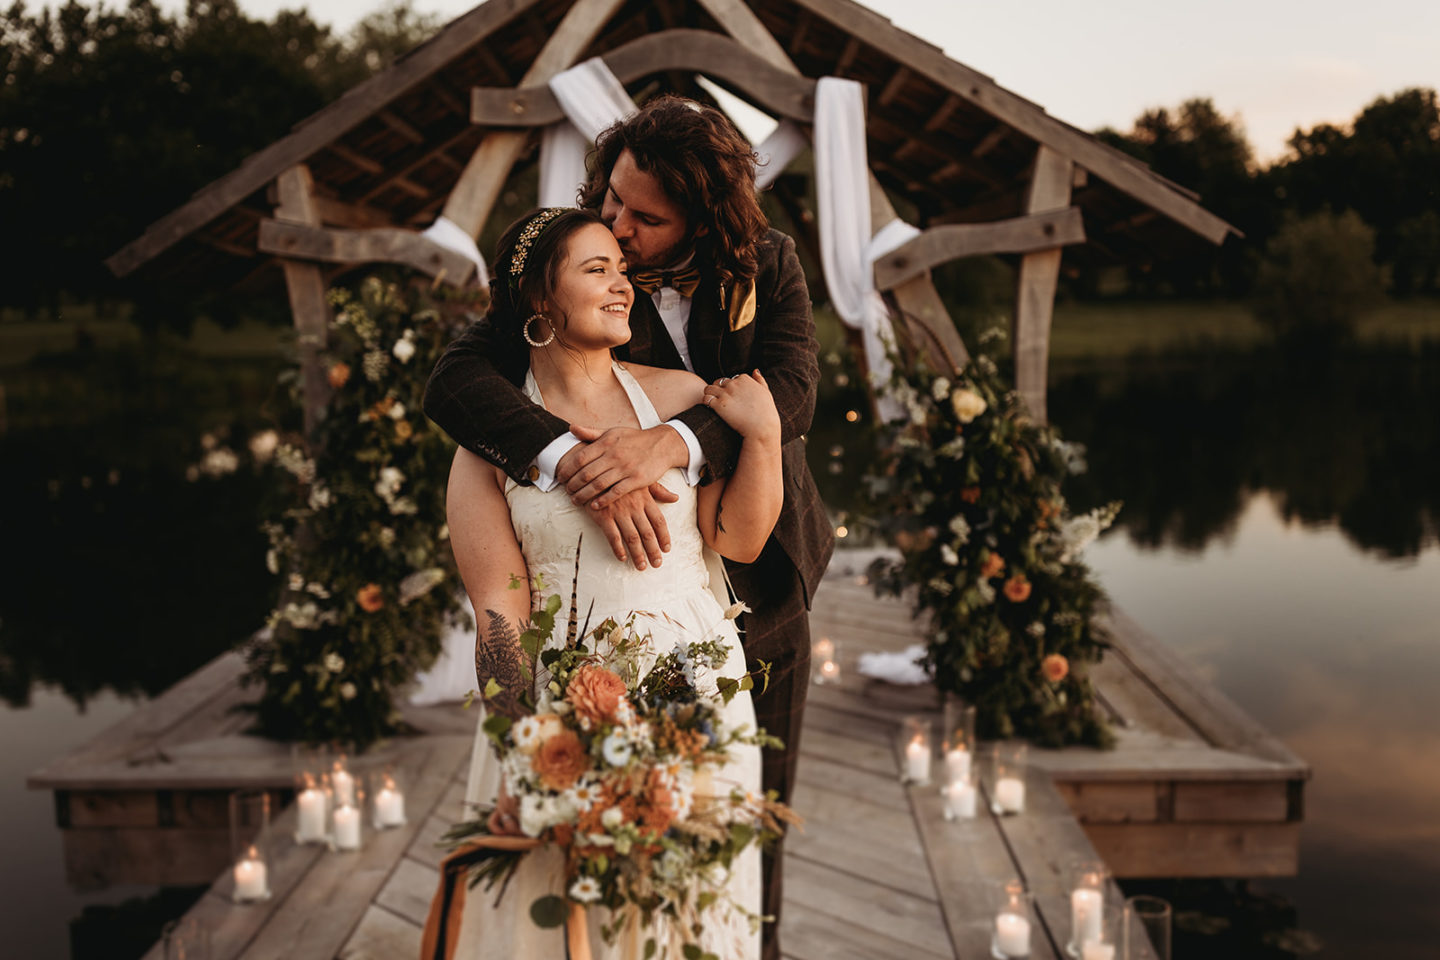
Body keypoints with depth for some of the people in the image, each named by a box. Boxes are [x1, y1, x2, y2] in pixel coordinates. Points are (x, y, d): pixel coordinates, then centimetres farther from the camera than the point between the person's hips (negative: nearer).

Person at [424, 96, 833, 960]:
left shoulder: (769, 264, -8)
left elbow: (792, 390, -23)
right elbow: (454, 382, -29)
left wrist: (671, 442, -42)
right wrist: (580, 464, -46)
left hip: (763, 582, 3)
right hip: (649, 587, -3)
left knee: (757, 809, 19)